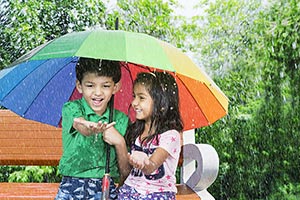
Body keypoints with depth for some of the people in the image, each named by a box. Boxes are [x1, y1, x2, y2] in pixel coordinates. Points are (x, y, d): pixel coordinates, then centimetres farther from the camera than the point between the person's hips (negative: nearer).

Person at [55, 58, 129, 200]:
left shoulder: (121, 119, 2)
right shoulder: (71, 108, -2)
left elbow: (125, 169, 2)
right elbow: (82, 126, -26)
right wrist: (92, 129, -47)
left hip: (106, 188, 1)